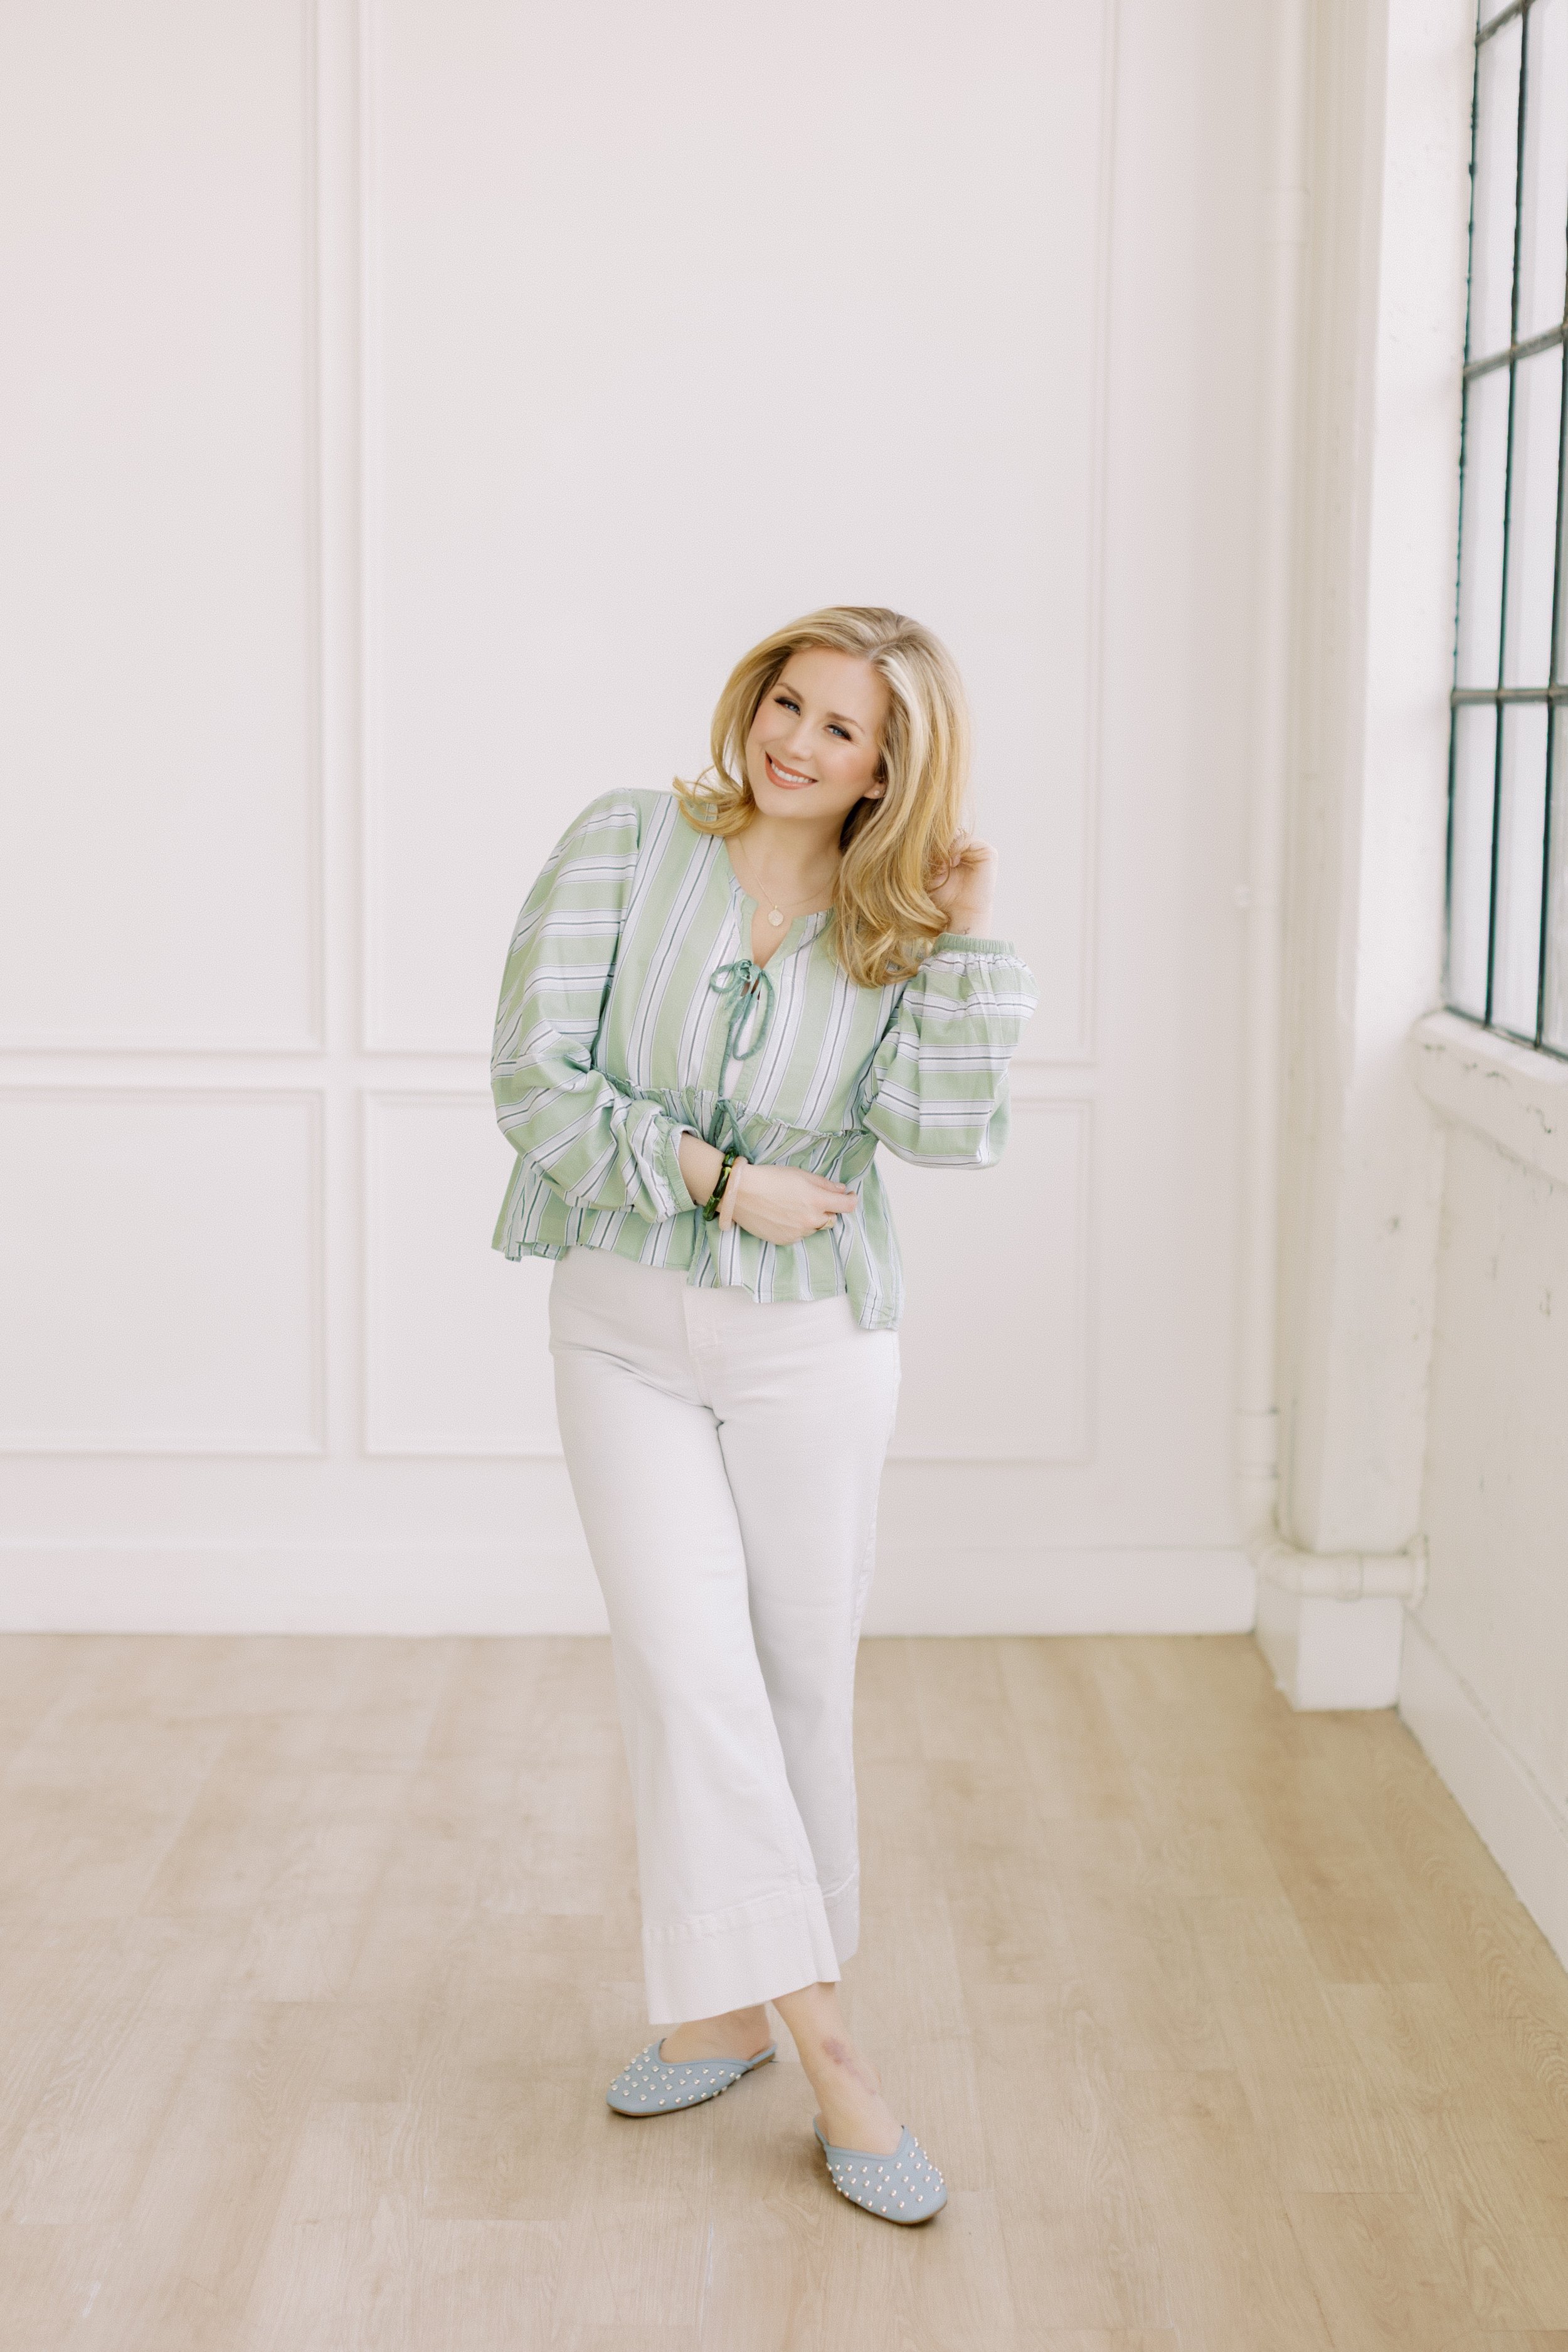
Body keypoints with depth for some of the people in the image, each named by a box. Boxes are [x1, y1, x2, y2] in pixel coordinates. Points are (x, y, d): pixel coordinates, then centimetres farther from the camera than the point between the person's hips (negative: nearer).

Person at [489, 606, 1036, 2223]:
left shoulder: (895, 926, -1)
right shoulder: (629, 845, -5)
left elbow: (950, 1131, -16)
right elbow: (534, 1076, -11)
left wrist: (966, 941, -17)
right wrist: (717, 1179, -14)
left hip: (815, 1342, 1)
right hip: (623, 1323, -1)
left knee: (801, 1681, 7)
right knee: (689, 1669, -9)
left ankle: (744, 2005, 26)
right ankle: (825, 2047, -1)